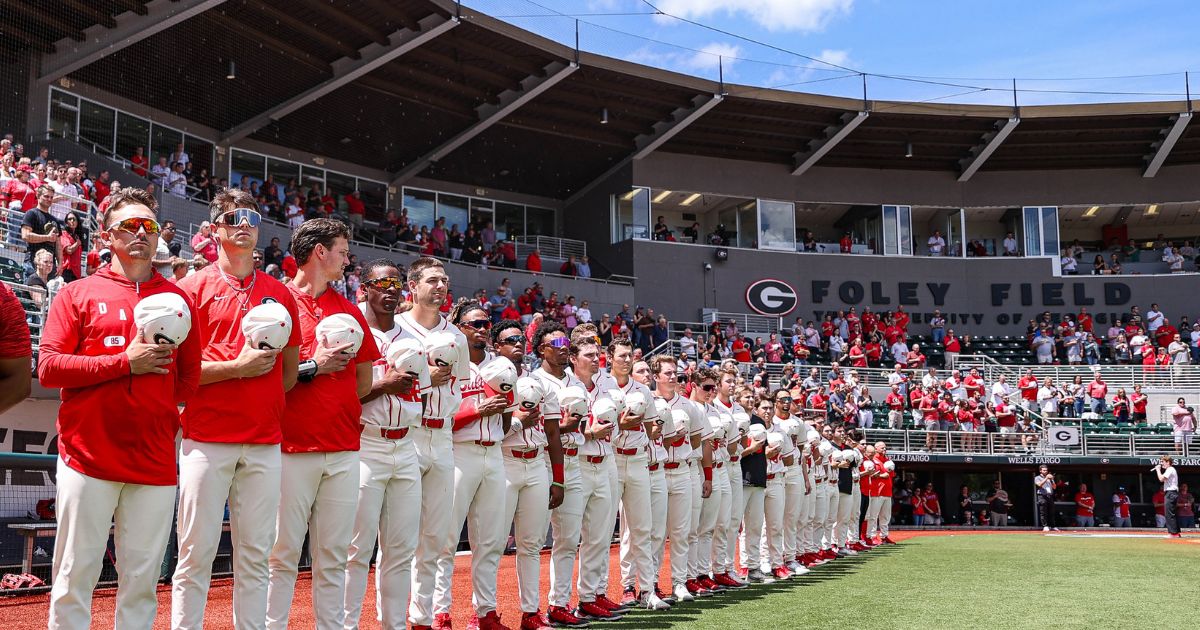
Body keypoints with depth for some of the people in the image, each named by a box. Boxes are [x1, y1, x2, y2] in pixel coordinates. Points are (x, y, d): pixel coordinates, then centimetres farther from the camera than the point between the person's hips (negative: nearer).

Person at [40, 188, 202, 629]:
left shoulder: (177, 299, 13)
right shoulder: (78, 294, 7)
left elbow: (190, 377, 14)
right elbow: (48, 368, -4)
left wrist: (165, 419, -1)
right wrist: (125, 363, -10)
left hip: (156, 459, 2)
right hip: (87, 455, -2)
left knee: (141, 582, 5)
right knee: (74, 577, 2)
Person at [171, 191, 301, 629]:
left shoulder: (280, 294, 14)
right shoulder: (193, 288, 4)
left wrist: (268, 407, 4)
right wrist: (237, 367, -14)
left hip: (265, 441, 3)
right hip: (207, 439, -3)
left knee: (256, 555, 7)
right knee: (197, 552, -1)